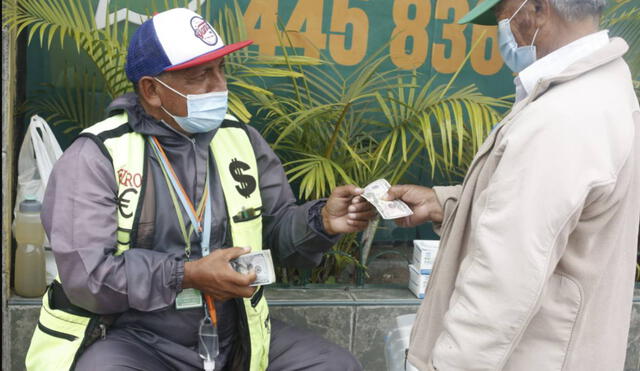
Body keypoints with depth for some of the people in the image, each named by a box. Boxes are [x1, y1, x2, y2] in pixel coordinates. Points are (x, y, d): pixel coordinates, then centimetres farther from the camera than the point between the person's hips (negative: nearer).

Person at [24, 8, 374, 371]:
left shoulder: (241, 139, 5)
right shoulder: (95, 157, -11)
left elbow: (278, 226, 7)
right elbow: (86, 274, -19)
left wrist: (322, 220, -14)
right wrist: (188, 276, -23)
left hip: (234, 334, 5)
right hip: (132, 340, -4)